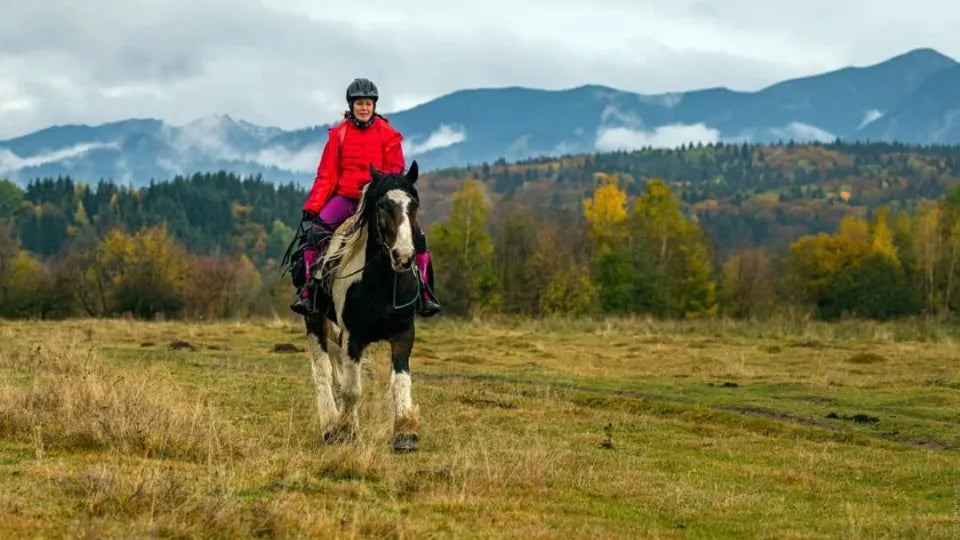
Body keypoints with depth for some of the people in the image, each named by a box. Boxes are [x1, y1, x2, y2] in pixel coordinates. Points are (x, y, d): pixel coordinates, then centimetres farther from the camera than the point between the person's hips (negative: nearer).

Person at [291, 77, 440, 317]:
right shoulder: (339, 134, 4)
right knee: (317, 229, -25)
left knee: (415, 234, -14)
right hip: (345, 196, 0)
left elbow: (396, 169, 1)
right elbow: (326, 174, 4)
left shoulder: (387, 134, 4)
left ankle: (423, 291, -2)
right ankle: (308, 289, -18)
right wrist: (313, 205, -6)